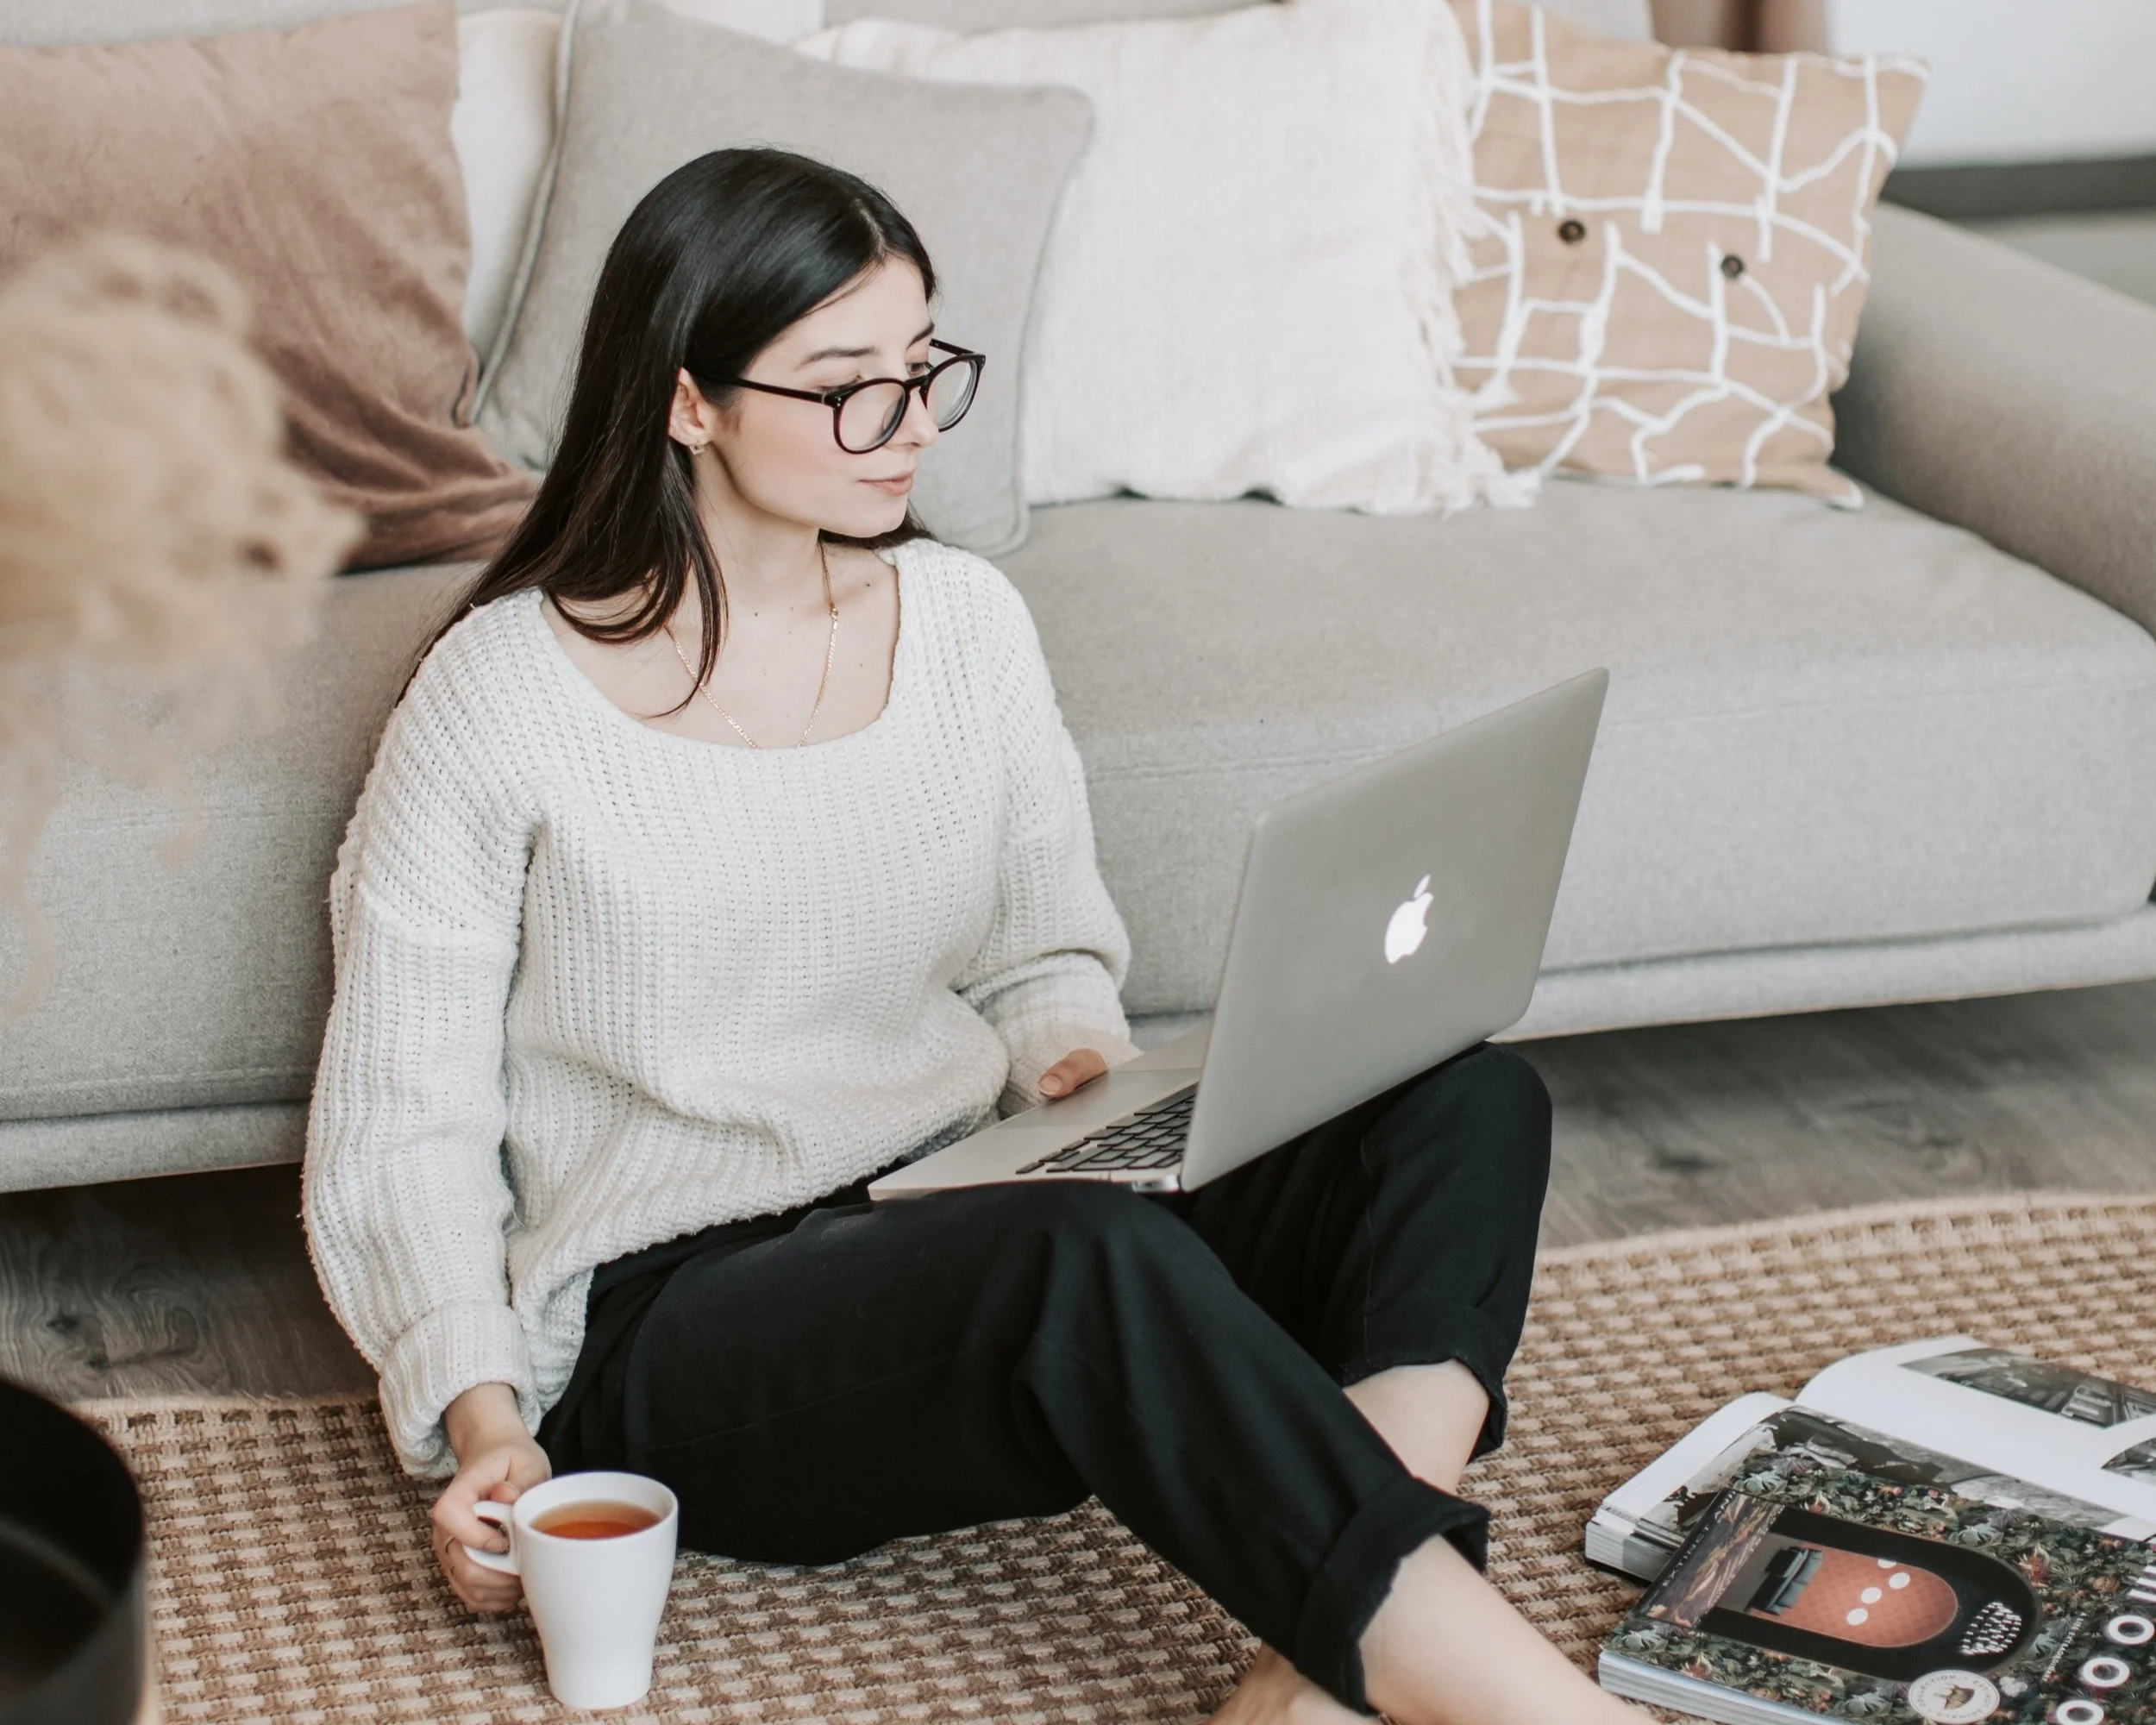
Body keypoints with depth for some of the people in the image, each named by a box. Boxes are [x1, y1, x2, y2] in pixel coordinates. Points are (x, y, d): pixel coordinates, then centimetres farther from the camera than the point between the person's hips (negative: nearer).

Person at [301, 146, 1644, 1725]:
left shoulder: (965, 619, 9)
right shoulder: (505, 692, -6)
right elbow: (403, 1117, -3)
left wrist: (1084, 1071, -6)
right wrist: (482, 1423, -18)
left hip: (967, 1219, 6)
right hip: (673, 1326, -6)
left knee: (1471, 1104, -17)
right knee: (1100, 1262, -39)